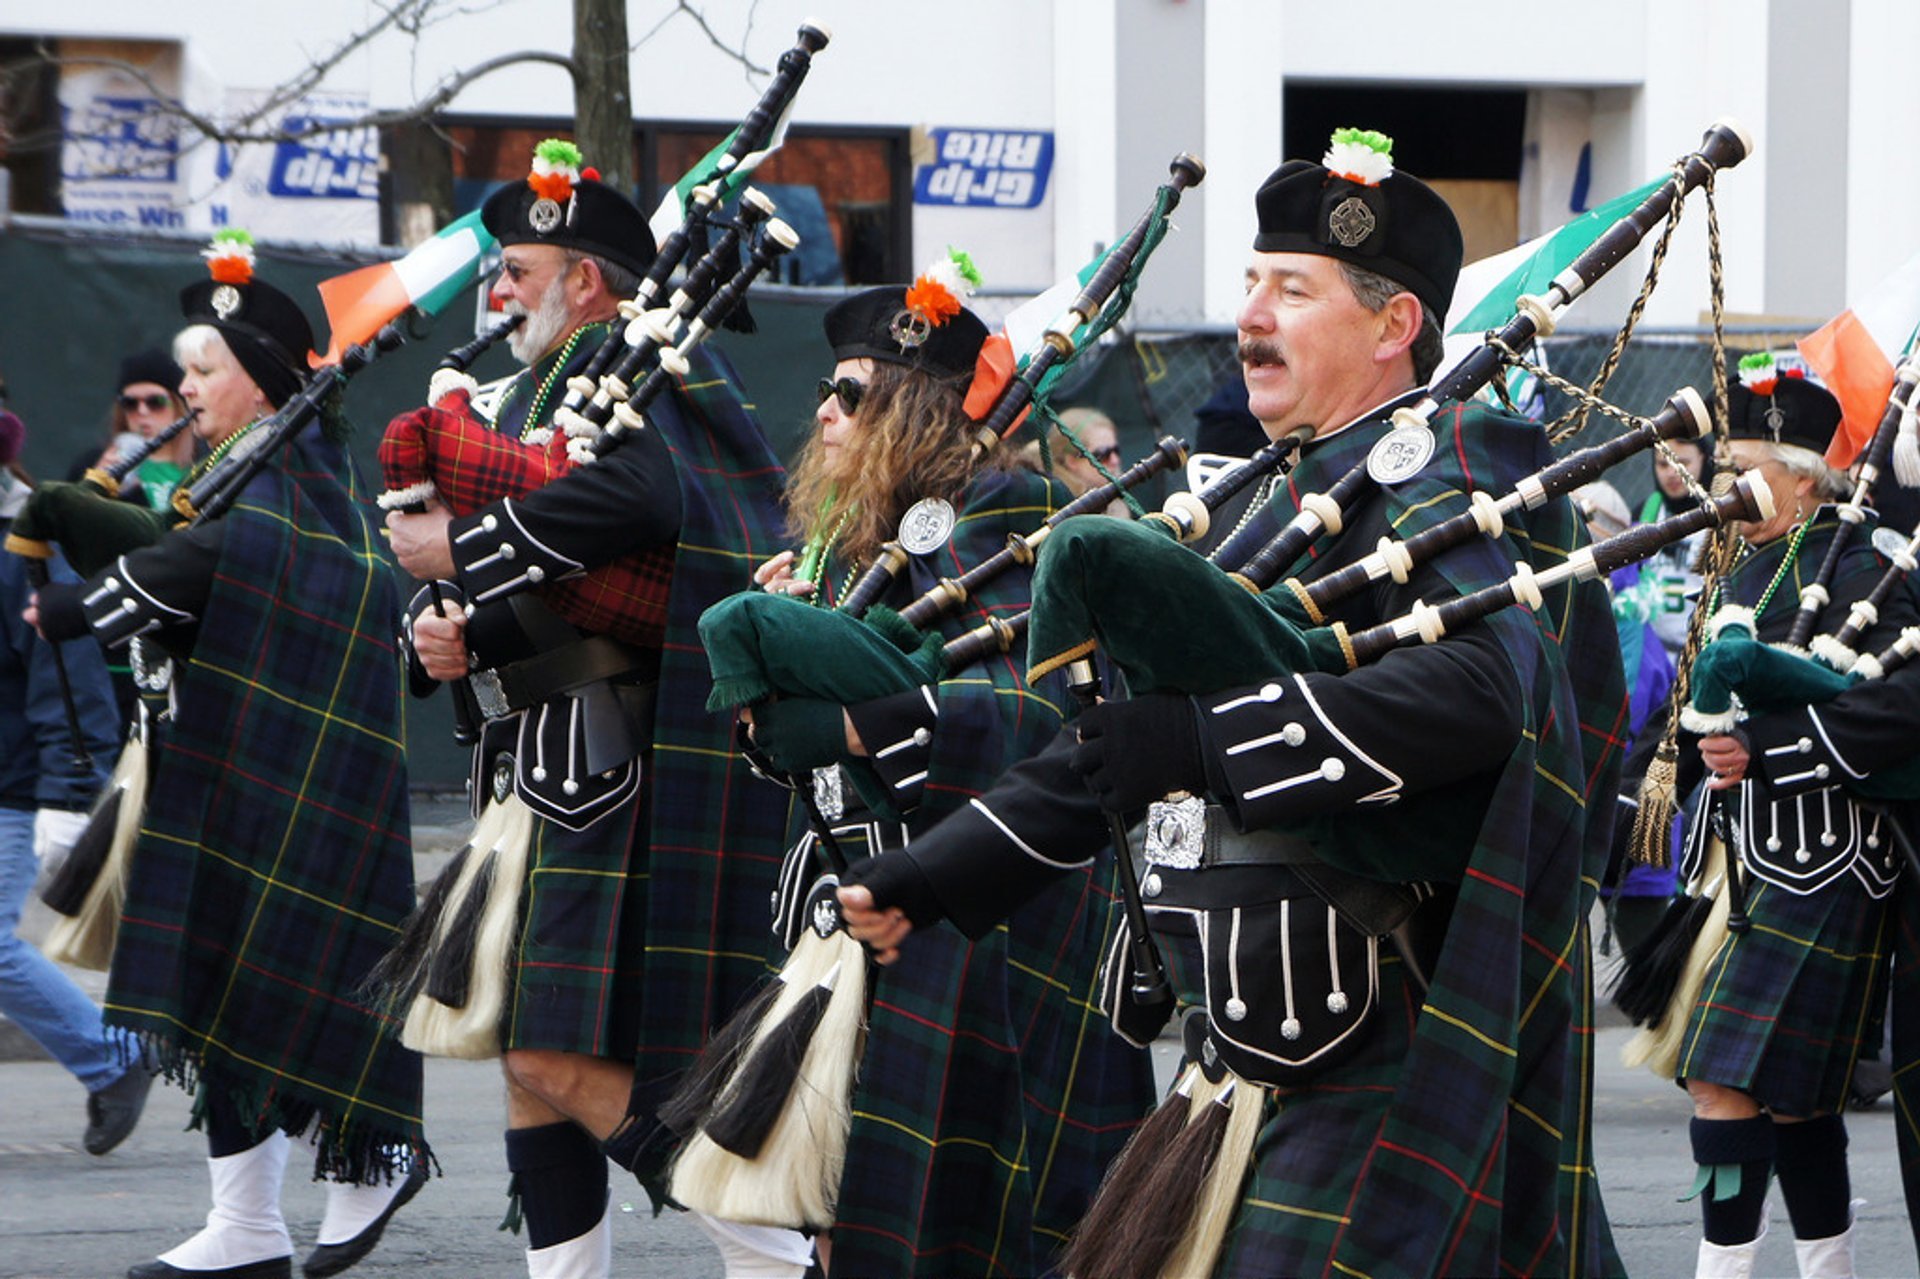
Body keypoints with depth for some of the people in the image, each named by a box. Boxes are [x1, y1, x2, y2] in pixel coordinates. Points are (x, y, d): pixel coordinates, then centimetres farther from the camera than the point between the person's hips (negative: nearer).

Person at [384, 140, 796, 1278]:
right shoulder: (545, 388, 21)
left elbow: (629, 498, -31)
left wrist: (459, 549, -20)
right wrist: (457, 633, -4)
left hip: (610, 757, -10)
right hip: (544, 758, 10)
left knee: (565, 1056, -13)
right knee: (528, 1054, 9)